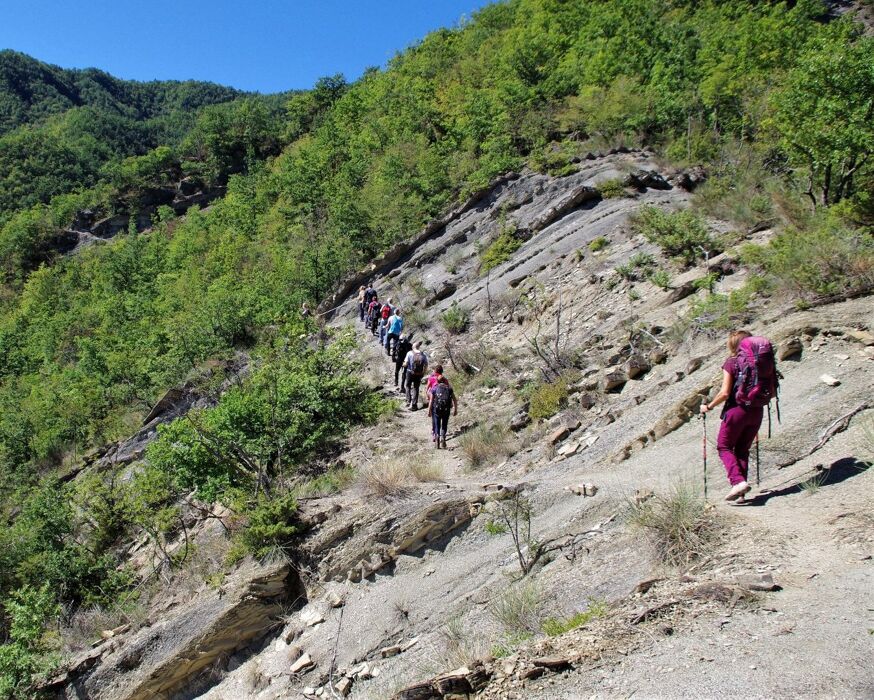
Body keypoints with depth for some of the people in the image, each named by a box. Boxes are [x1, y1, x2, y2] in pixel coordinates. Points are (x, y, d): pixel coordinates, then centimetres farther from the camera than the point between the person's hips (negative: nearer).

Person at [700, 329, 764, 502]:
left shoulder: (731, 363, -9)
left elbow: (725, 393, -15)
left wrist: (709, 406, -2)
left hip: (737, 409, -5)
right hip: (756, 411, 5)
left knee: (724, 447, 10)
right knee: (742, 449, 16)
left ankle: (738, 481, -10)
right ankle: (740, 492, 14)